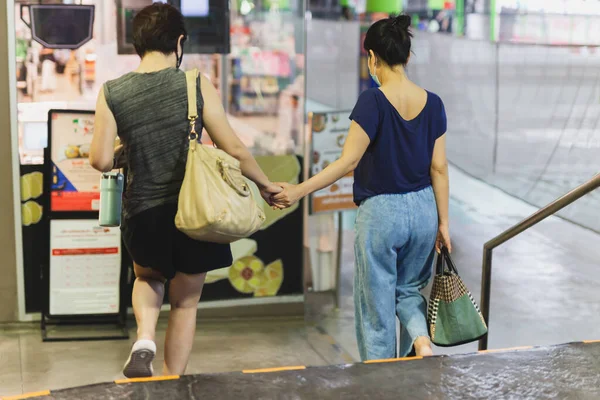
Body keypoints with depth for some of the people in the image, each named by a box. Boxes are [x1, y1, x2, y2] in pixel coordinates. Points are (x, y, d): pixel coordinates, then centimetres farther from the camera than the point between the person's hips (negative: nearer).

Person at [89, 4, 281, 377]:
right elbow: (234, 148, -8)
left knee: (148, 278, 32)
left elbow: (101, 160, -7)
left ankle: (145, 340, 6)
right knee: (186, 303, 17)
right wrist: (266, 184, 7)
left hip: (143, 214, 2)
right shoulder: (197, 85, -9)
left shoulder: (112, 93, -5)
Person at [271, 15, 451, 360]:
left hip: (381, 212, -5)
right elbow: (439, 168, 2)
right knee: (409, 288, 24)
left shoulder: (373, 102, -15)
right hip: (423, 209, 5)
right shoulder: (432, 104, 0)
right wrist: (443, 222, 8)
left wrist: (299, 191, -14)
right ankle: (421, 339, -2)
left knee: (377, 305, 9)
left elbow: (348, 163, -18)